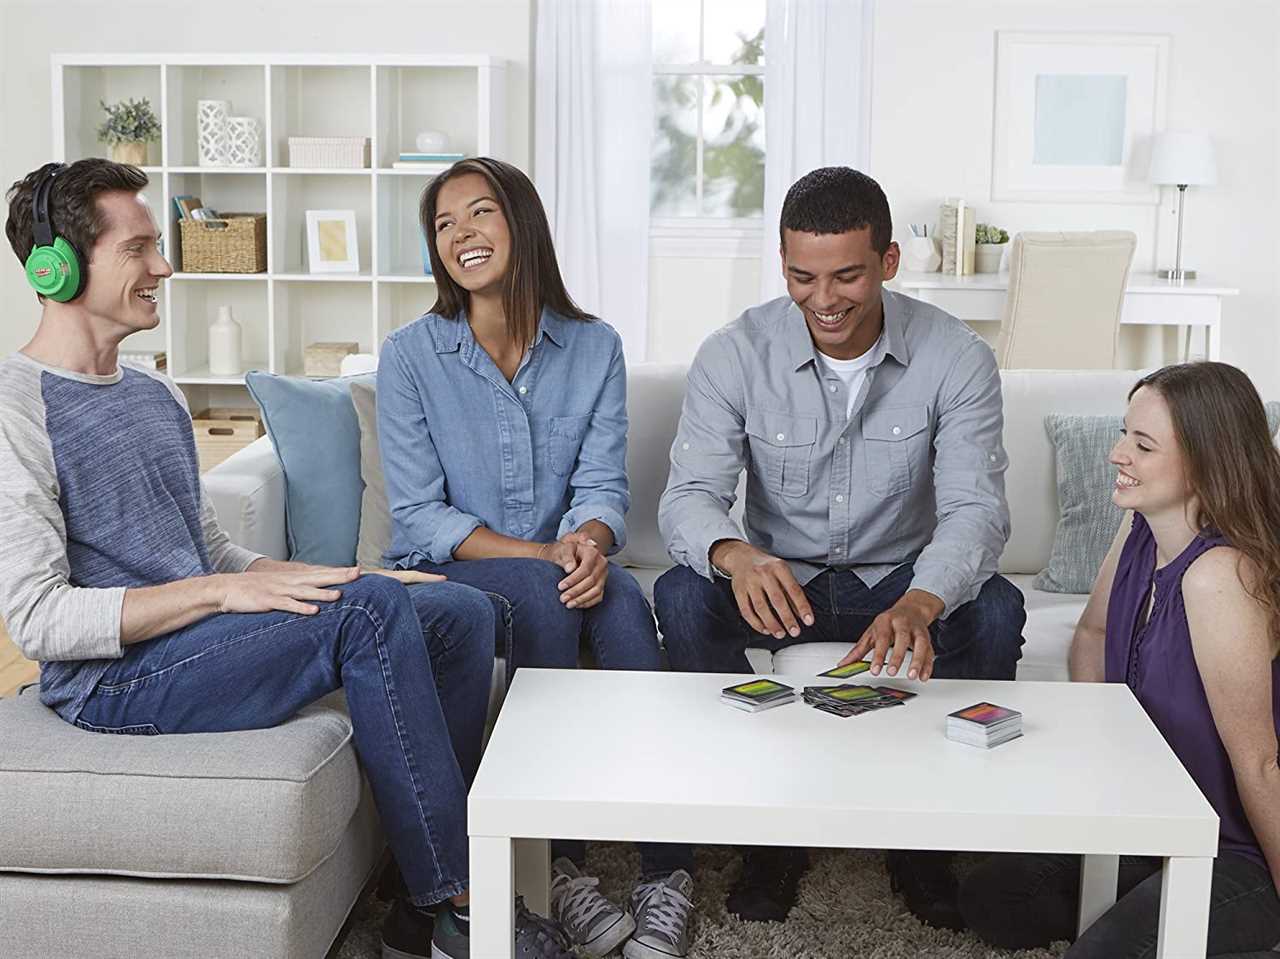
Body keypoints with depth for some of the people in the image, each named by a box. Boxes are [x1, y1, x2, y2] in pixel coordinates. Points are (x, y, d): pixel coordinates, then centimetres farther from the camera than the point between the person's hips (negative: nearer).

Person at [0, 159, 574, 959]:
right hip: (115, 678, -9)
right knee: (372, 610, -28)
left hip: (193, 636, 9)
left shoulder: (159, 397, 17)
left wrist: (323, 580, 2)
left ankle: (433, 891, 1)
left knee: (463, 612, -2)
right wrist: (219, 591, -23)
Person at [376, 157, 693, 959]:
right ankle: (560, 861, -26)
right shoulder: (410, 356, -3)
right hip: (444, 580, -2)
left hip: (559, 569, 2)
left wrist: (590, 540, -27)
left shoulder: (593, 348, 3)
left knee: (622, 596, -31)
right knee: (541, 590, -34)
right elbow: (420, 516, -9)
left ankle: (667, 867, -26)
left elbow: (604, 484, -2)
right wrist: (541, 554, -22)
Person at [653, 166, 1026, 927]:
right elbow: (688, 496, -20)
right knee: (683, 598, -29)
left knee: (996, 609, -30)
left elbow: (976, 507, -22)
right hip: (778, 580, 0)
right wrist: (734, 554, -46)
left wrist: (919, 602, -45)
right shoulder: (735, 356, -13)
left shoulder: (956, 357, -13)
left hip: (904, 583, 0)